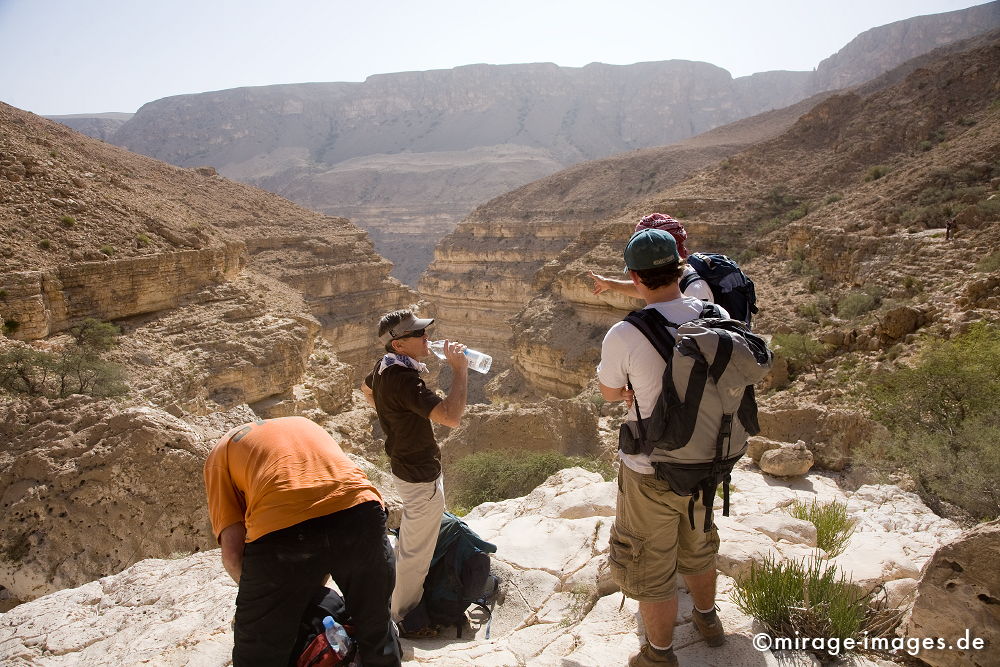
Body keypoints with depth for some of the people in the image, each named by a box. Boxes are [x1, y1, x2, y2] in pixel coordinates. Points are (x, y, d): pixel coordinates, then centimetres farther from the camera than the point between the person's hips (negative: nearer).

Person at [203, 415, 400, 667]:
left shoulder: (220, 452, 24)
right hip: (360, 512, 4)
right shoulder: (304, 423, 37)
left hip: (282, 531, -4)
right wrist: (317, 585, 39)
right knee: (376, 632, 29)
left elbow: (232, 550, 10)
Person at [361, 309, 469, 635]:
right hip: (421, 477, -11)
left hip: (405, 466, 11)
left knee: (411, 541, 29)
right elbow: (451, 416, -42)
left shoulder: (385, 365, -2)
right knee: (416, 552, 7)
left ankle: (402, 603, 48)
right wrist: (459, 369, -33)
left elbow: (366, 389, 23)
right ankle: (402, 619, 24)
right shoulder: (403, 379, -33)